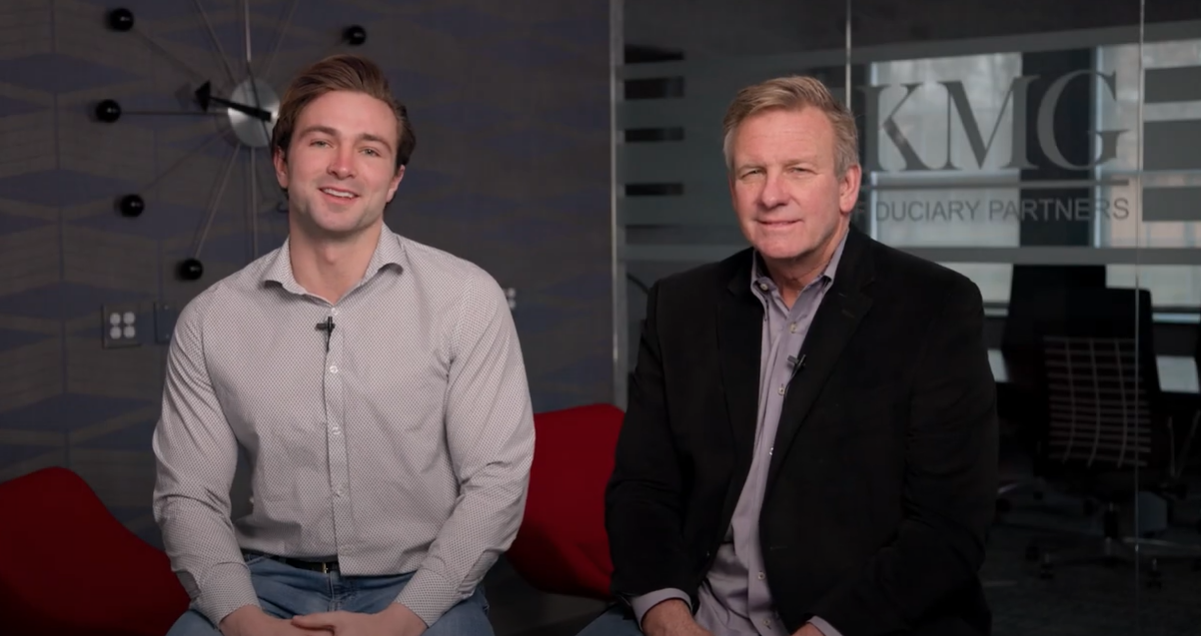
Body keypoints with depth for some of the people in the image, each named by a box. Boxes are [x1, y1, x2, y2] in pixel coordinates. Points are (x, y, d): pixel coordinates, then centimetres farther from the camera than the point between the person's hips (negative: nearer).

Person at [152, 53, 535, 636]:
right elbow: (187, 496, 3)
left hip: (419, 588, -1)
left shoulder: (467, 297, -4)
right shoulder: (209, 321, 2)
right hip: (269, 584, 1)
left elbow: (496, 480, -6)